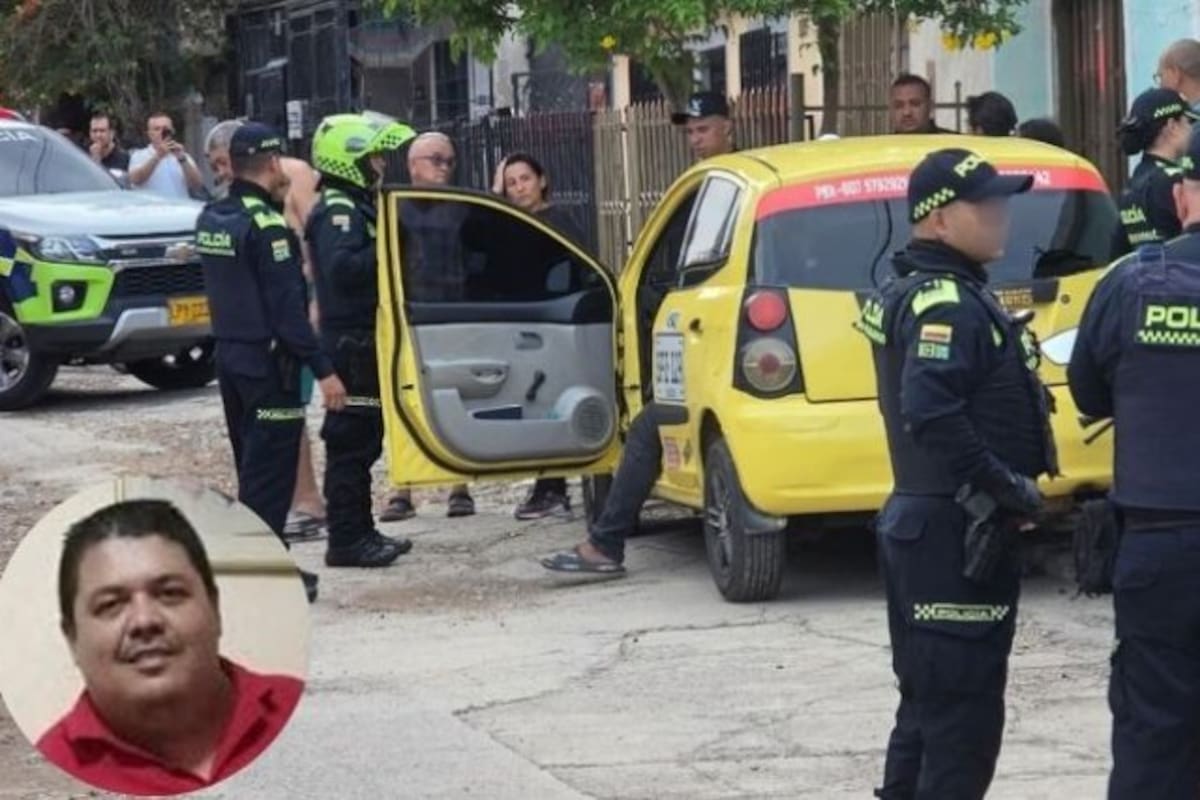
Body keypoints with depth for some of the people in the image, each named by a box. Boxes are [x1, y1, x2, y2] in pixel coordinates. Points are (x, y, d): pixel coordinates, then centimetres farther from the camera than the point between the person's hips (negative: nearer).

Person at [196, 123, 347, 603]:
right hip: (268, 361, -9)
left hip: (229, 355, 9)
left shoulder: (211, 219, 7)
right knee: (269, 473, -4)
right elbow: (287, 307, -21)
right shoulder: (266, 225, -18)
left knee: (253, 467, 18)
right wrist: (323, 369, -19)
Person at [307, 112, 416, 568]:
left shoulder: (357, 206, 18)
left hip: (364, 338, 11)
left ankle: (359, 533, 22)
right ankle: (346, 540, -4)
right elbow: (343, 267, -30)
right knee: (351, 441, -7)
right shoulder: (337, 211, -15)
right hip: (351, 340, -11)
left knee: (362, 438, 15)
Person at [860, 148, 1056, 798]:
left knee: (930, 702, 18)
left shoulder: (910, 293, 15)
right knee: (964, 713, -5)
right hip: (956, 532, -10)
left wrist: (1007, 488, 13)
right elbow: (932, 414, -30)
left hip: (921, 524, 10)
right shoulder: (948, 303, -17)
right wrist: (1009, 488, -21)